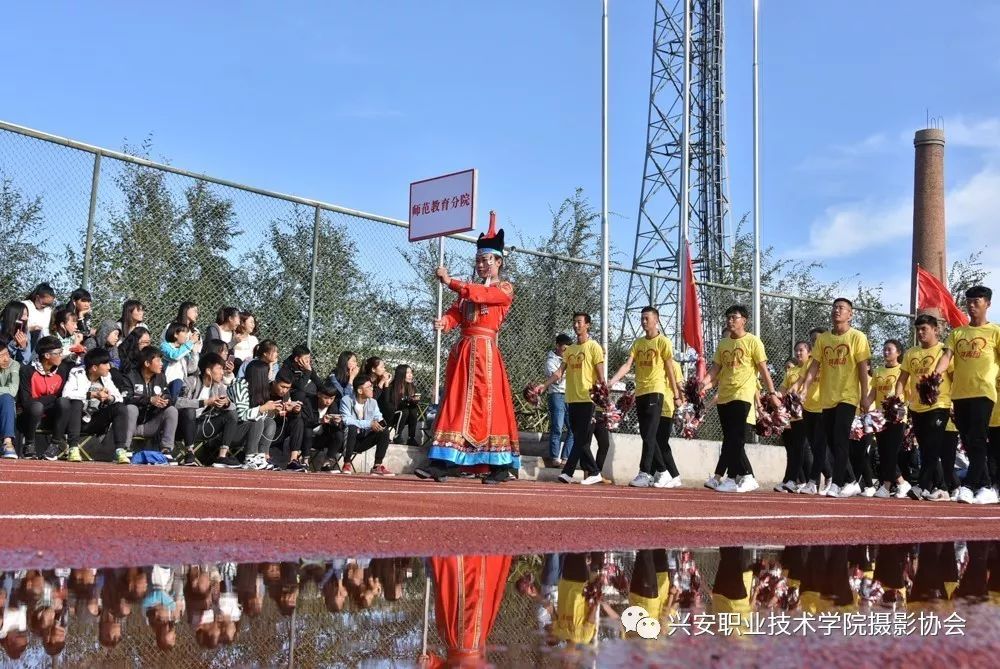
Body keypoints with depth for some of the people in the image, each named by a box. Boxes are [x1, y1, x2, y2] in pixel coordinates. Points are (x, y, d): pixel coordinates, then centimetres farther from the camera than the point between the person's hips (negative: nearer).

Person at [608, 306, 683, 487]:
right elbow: (627, 365, 5)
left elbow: (670, 370, -1)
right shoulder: (638, 343, 14)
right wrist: (612, 381, -10)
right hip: (639, 392, 7)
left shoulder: (663, 342, -2)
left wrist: (676, 394, -1)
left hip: (655, 392, -7)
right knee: (647, 436, 9)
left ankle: (645, 474, -13)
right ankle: (663, 472, 17)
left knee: (649, 436, -11)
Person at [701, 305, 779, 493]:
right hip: (723, 396, 7)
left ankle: (747, 477, -9)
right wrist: (705, 382, -5)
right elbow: (715, 367, 13)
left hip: (742, 395, -6)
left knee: (735, 439, -14)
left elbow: (763, 369, -3)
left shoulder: (753, 341, -2)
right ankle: (734, 478, 11)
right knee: (729, 439, 7)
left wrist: (772, 393, -8)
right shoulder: (723, 344, 15)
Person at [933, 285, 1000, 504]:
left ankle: (968, 486, -14)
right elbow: (947, 356, 3)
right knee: (969, 444, 6)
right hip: (959, 393, 5)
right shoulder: (957, 333, 15)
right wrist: (936, 374, -17)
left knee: (976, 441, -12)